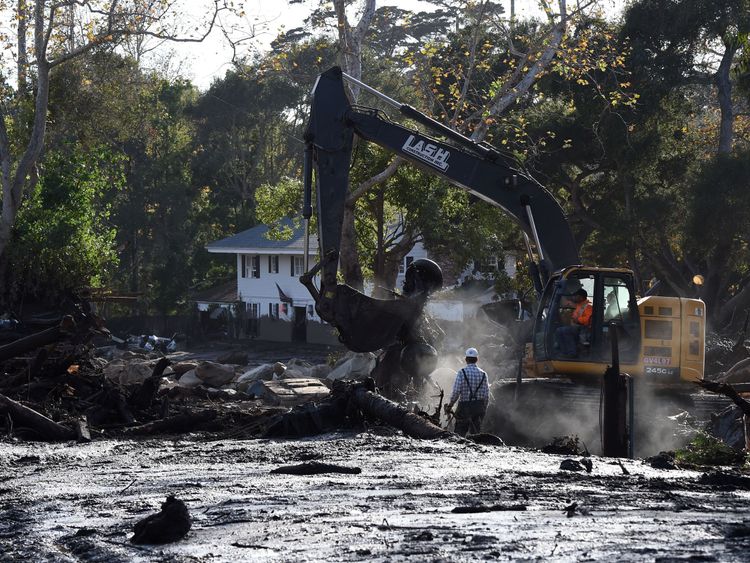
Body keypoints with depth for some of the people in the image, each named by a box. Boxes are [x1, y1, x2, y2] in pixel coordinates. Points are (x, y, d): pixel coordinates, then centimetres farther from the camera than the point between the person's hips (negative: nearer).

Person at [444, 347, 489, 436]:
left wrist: (449, 405, -1)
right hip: (479, 407, 3)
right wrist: (484, 409, 15)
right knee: (476, 433, 9)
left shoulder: (462, 372, -8)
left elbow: (456, 392, -12)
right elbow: (486, 395, 3)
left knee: (460, 433, 2)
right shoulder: (483, 374, 3)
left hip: (464, 406, -3)